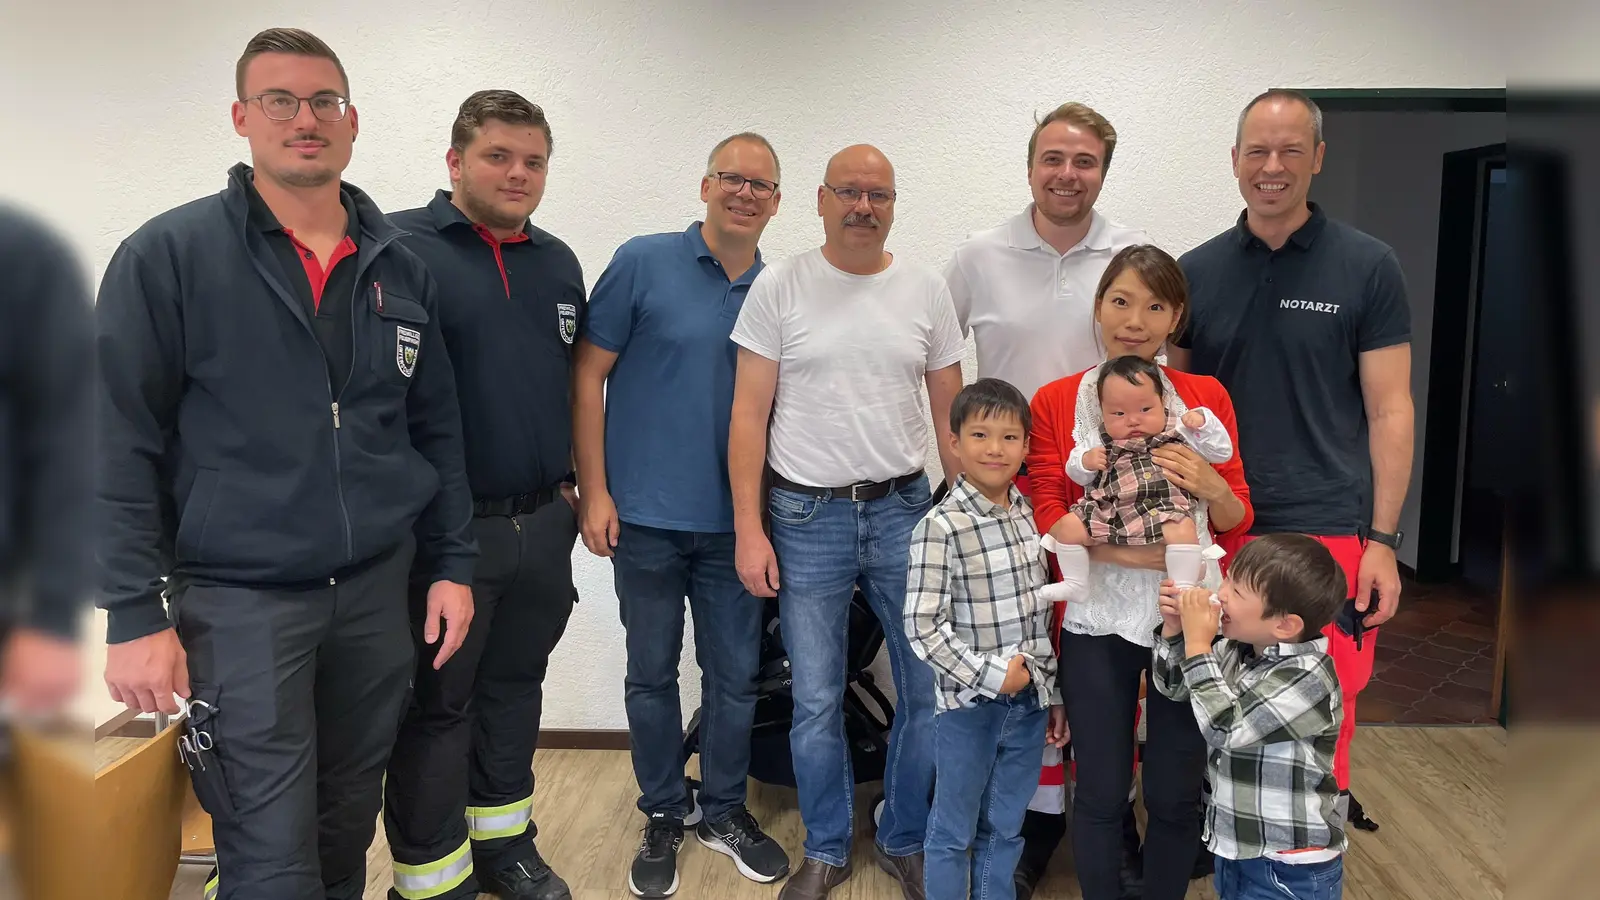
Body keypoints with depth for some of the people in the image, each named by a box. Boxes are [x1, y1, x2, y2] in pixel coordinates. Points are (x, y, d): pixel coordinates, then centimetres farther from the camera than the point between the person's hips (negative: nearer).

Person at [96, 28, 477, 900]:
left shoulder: (399, 266, 7)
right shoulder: (168, 255, -6)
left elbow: (435, 427, 12)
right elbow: (119, 446, -7)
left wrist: (452, 563, 8)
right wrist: (134, 614, -11)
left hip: (377, 590, 4)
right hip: (239, 599, -4)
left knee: (348, 826, 16)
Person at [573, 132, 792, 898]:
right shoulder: (643, 263, -6)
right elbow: (588, 376, -5)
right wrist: (594, 491, -9)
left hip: (735, 524, 3)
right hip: (648, 518, -2)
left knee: (735, 675, 12)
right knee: (651, 675, 11)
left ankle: (724, 810, 33)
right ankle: (664, 818, 30)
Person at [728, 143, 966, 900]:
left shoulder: (926, 290, 3)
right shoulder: (779, 286, -3)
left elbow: (951, 414, 7)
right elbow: (749, 415, -4)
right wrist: (749, 530, -9)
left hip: (905, 511, 2)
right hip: (807, 519, -2)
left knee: (931, 691, 8)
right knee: (816, 703, 9)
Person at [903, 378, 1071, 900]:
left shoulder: (1028, 514, 3)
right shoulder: (940, 528, -16)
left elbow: (1042, 615, 10)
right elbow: (923, 629, -17)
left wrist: (1052, 694, 12)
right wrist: (992, 675, -14)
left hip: (1028, 701, 5)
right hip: (968, 705, -5)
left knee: (1005, 829, 19)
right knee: (954, 833, 12)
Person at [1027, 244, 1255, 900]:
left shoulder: (1206, 396, 6)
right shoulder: (1057, 401, 2)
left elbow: (1236, 519, 8)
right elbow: (1045, 518, -5)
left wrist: (1209, 485, -14)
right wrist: (1121, 549, -18)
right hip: (1098, 618, -1)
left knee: (1176, 792, 10)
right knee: (1101, 791, 7)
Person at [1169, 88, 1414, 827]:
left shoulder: (1367, 267, 0)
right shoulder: (1196, 272, 7)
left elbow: (1389, 412, -1)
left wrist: (1382, 540, -7)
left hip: (1328, 529, -2)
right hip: (1216, 529, 3)